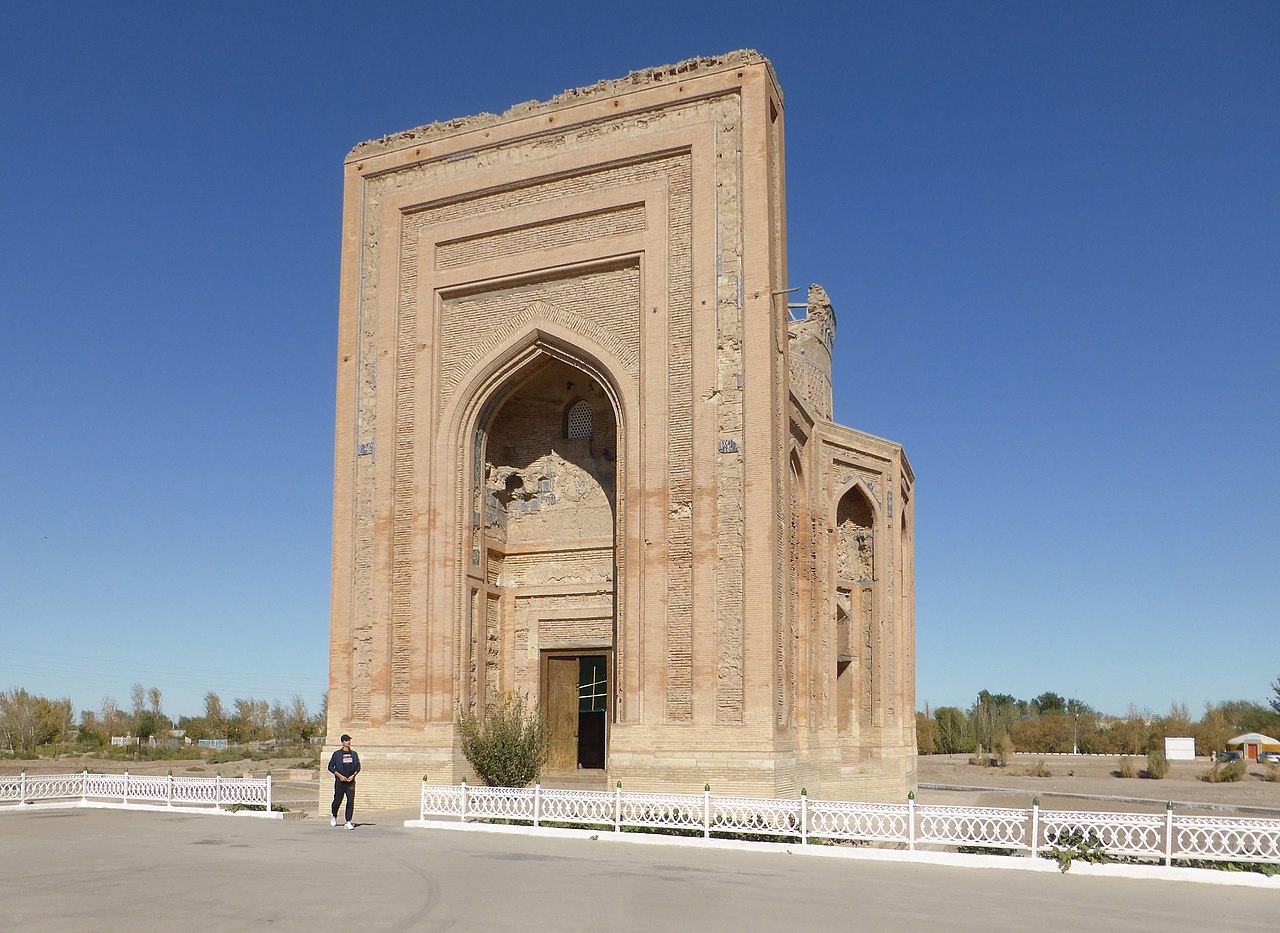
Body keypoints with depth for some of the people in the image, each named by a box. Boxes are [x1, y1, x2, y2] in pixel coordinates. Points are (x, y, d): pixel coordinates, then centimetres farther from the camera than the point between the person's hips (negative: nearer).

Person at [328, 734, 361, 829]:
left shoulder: (354, 754, 11)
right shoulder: (337, 754, 1)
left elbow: (358, 767, 14)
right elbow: (330, 767, 0)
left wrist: (353, 775, -4)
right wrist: (340, 776, -11)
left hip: (351, 781, 2)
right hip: (340, 781, -2)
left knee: (351, 801, -8)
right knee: (338, 800, 5)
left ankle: (348, 822, -5)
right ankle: (334, 817, 33)